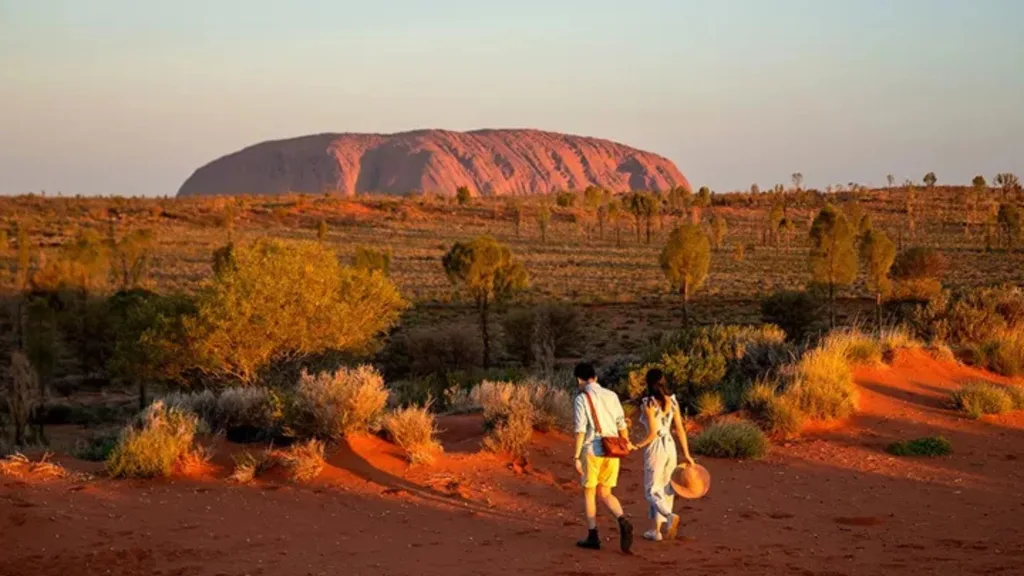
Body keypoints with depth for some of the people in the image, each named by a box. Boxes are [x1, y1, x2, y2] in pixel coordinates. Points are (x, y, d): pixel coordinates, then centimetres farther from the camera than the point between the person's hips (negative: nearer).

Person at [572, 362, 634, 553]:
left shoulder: (581, 399, -6)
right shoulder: (611, 396, 8)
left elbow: (580, 430, -12)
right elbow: (622, 425, 6)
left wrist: (576, 456, -10)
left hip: (592, 451, -4)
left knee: (589, 493, 12)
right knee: (605, 494, 13)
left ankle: (593, 536, 13)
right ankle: (622, 522, -13)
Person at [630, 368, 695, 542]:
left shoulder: (649, 403, -15)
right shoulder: (672, 401, 3)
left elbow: (653, 433, -18)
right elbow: (680, 430, 4)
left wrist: (639, 446, -3)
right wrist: (687, 454, 9)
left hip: (655, 449, -6)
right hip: (670, 447, 6)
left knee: (652, 491, 3)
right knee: (664, 490, 15)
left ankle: (670, 516, -25)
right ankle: (657, 530, 18)